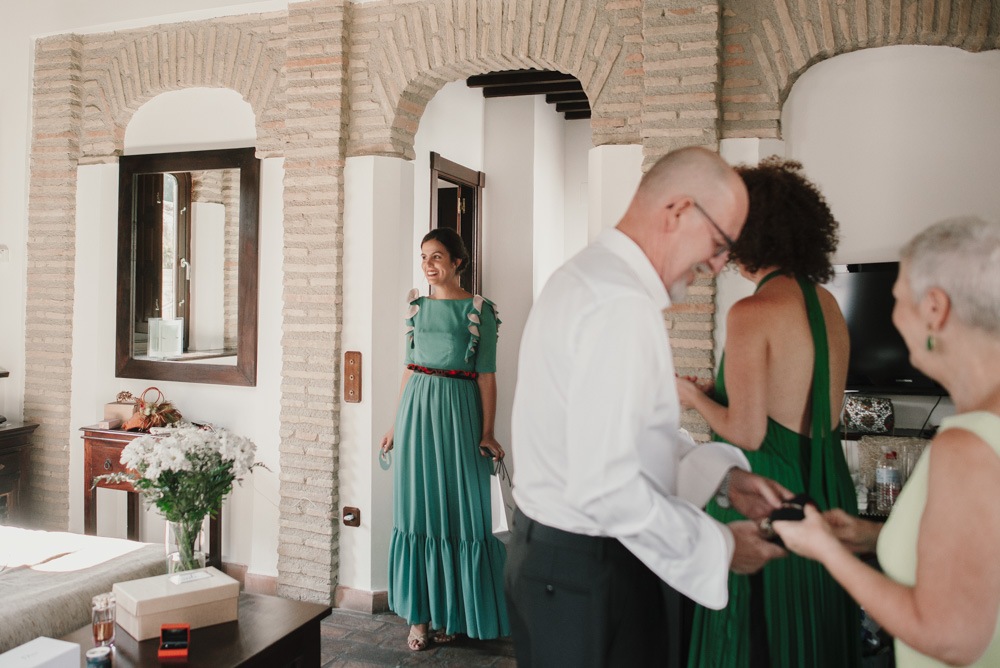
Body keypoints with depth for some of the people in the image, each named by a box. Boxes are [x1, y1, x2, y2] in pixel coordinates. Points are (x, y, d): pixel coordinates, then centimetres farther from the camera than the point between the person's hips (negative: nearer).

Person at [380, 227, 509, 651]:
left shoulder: (479, 310, -4)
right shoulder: (417, 307, 10)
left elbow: (486, 375, -5)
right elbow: (410, 367, 14)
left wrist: (487, 434, -10)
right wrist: (397, 424, 13)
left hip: (458, 411, -4)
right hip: (417, 409, 4)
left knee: (460, 511, 3)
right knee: (417, 509, 6)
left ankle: (450, 612, 20)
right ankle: (421, 614, 17)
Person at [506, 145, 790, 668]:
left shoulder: (586, 274, 8)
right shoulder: (622, 304, -24)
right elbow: (604, 484, -28)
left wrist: (724, 477, 8)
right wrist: (719, 546, -16)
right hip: (590, 571, -10)